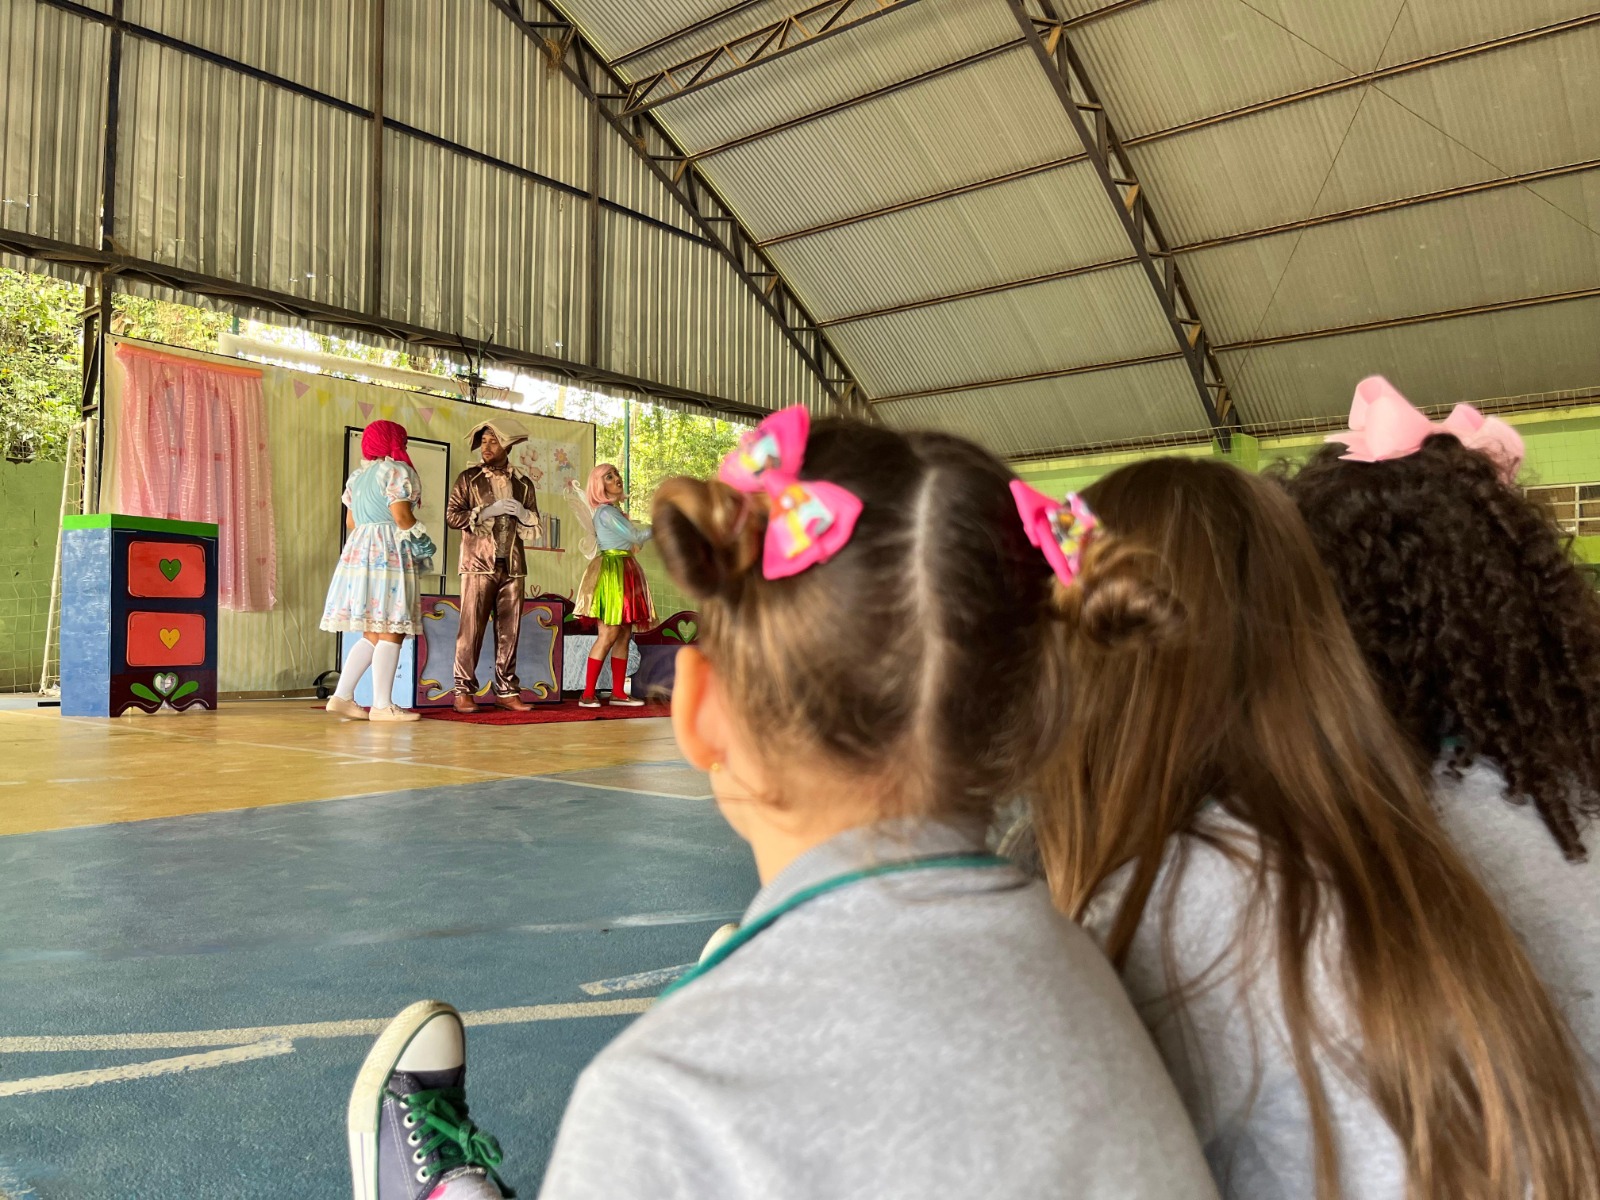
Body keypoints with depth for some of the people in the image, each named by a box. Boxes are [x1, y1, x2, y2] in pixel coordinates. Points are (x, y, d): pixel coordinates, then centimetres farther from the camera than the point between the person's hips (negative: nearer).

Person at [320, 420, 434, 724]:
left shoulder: (356, 475, 20)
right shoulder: (397, 471, -5)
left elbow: (350, 521, 18)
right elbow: (401, 515, -15)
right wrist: (422, 541, -2)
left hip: (358, 550, 8)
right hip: (389, 554, -8)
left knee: (372, 635, 11)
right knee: (390, 633, -7)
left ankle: (342, 696, 4)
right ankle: (382, 706, -9)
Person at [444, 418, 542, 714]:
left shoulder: (523, 483, 14)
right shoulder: (468, 478, 6)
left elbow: (534, 529, 15)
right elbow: (452, 515, -3)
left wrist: (522, 514, -6)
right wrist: (488, 511, -12)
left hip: (512, 566, 3)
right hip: (479, 564, -3)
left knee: (509, 631, 3)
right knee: (471, 628, -6)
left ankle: (506, 691, 10)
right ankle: (463, 691, 1)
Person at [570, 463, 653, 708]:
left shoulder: (615, 510, 18)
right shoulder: (606, 512, -11)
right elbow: (635, 535, -12)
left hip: (625, 571, 9)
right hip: (612, 570, -9)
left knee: (624, 635, 6)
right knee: (608, 635, -11)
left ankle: (618, 692, 9)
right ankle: (588, 694, -8)